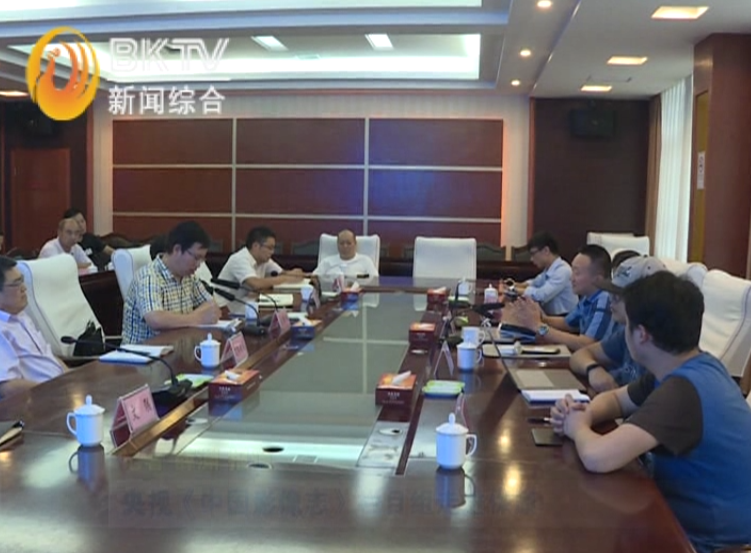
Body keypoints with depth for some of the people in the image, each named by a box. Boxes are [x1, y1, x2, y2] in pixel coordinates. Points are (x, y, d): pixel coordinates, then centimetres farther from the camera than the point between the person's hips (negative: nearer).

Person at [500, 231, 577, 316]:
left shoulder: (563, 270, -21)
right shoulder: (548, 269, 4)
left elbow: (541, 295, -30)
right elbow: (535, 283, 22)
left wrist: (513, 289, -18)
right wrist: (516, 285, 3)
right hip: (550, 315, 7)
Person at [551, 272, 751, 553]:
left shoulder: (683, 390, -30)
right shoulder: (693, 367, 0)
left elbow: (596, 457, -40)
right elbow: (616, 399, 14)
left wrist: (579, 428, -17)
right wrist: (586, 414, -8)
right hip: (708, 523, 8)